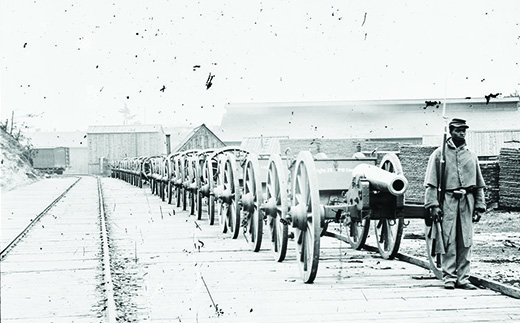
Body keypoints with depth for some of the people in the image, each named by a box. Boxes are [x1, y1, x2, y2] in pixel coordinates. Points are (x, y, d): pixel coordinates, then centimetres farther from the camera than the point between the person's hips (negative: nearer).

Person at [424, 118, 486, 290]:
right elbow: (431, 182, -1)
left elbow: (479, 183, 18)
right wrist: (433, 204, -10)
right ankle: (448, 277, 0)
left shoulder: (471, 155, 15)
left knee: (466, 241, 2)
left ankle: (463, 278, 7)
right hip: (448, 200, -4)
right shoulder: (439, 154, 3)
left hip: (467, 201, 4)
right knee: (448, 240, -5)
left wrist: (479, 206, 11)